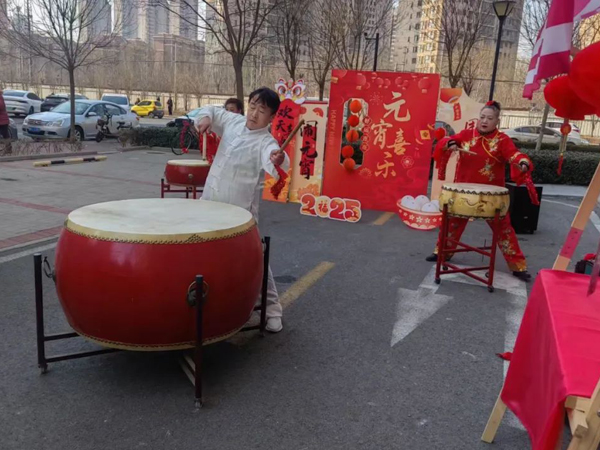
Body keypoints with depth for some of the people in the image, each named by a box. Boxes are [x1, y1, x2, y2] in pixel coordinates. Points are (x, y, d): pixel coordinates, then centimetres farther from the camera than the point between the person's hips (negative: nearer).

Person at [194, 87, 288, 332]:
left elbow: (272, 159, -41)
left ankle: (272, 310, 13)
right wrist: (205, 117, -6)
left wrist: (279, 160, -66)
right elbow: (213, 110, 18)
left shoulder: (265, 142, -19)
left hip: (240, 212, -7)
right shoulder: (233, 121, 1)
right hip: (210, 204, 7)